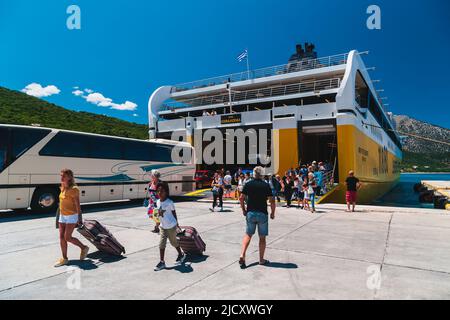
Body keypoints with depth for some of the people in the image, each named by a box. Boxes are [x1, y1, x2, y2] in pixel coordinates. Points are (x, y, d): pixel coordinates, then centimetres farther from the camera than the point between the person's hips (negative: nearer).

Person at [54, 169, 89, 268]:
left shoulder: (73, 189, -18)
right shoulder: (63, 188, 7)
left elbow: (78, 205, -18)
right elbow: (62, 202, 16)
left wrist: (79, 219, -20)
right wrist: (60, 216, 20)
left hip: (72, 216, -8)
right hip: (62, 216, 8)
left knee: (67, 237, -7)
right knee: (62, 237, 7)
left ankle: (84, 248, 15)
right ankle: (64, 259, 18)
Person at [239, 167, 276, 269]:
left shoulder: (248, 184, 0)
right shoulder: (266, 185, -5)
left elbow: (241, 198, 1)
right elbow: (272, 201, -7)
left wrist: (243, 210, 13)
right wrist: (272, 213, 5)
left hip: (250, 213, 2)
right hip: (262, 214, -2)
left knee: (248, 235, 14)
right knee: (262, 237, 10)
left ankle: (242, 256, 0)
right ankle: (261, 260, 19)